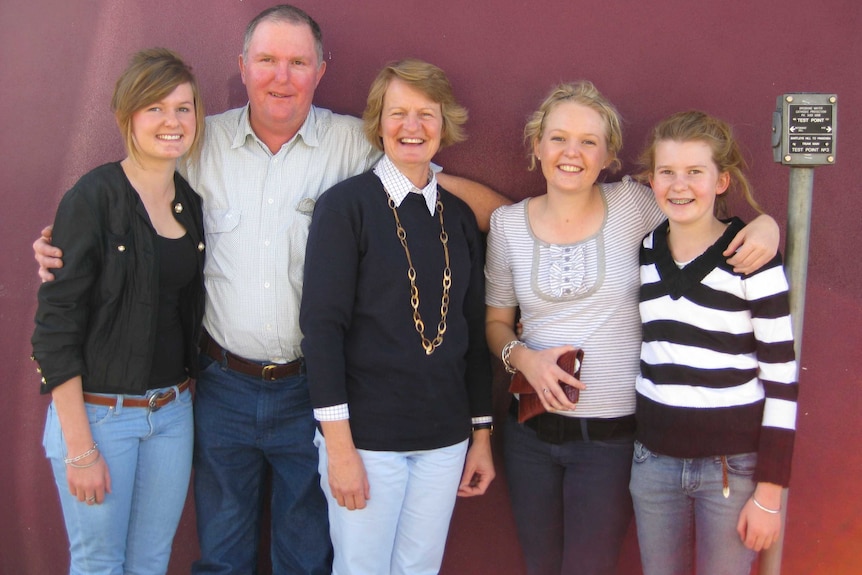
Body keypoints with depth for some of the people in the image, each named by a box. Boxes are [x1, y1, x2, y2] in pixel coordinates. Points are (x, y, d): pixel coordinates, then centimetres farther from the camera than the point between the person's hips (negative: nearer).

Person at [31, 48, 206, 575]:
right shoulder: (94, 199, -14)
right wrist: (80, 448, -15)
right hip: (98, 411, -5)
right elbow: (55, 328, -14)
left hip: (173, 411, 5)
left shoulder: (192, 201, 4)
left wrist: (182, 398, 7)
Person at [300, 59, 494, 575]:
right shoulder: (345, 205, -6)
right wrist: (338, 444, -16)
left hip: (445, 437, 5)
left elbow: (473, 331, 11)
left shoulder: (460, 217, 8)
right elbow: (322, 324, -11)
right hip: (367, 434, -4)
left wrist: (482, 434, 11)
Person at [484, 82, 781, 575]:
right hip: (532, 429, 3)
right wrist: (523, 357, -10)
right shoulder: (508, 224, 1)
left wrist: (765, 224, -16)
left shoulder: (633, 206, -6)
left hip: (612, 436, -2)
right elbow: (497, 321, 9)